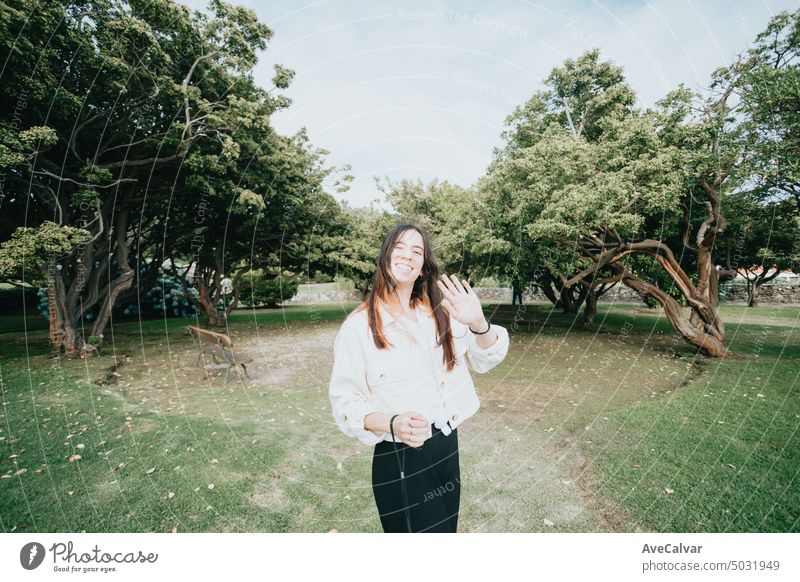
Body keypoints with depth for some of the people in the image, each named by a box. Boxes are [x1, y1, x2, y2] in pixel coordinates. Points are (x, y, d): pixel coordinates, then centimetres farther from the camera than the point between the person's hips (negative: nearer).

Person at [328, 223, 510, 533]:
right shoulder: (359, 325, -14)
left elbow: (485, 360, -1)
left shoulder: (441, 312, 0)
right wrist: (392, 424, -30)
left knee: (447, 527, 24)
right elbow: (345, 401, -11)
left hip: (447, 448, 6)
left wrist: (479, 324, -22)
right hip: (399, 460, -5)